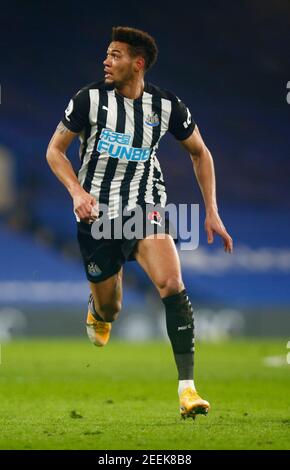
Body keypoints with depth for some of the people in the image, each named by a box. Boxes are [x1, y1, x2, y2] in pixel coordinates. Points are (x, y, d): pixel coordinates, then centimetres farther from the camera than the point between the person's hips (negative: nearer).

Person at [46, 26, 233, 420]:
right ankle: (97, 312, 51)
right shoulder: (90, 99, -7)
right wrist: (77, 191, -15)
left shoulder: (167, 106, -4)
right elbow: (55, 150, 3)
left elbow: (199, 152, 12)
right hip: (97, 214, 0)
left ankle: (187, 388, -23)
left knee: (172, 285, -25)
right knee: (109, 311, 8)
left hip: (146, 209, 0)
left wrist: (211, 212, 7)